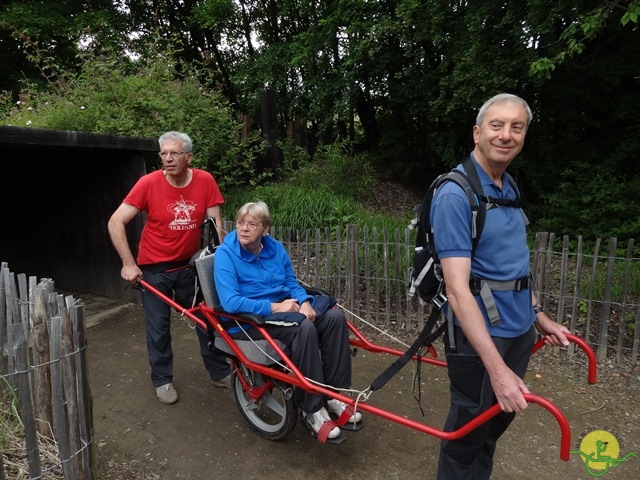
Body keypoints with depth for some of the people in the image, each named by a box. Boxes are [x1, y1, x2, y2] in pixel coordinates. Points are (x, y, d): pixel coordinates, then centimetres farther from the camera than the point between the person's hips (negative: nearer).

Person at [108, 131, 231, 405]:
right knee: (158, 327, 7)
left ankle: (220, 373, 28)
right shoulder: (149, 183, -16)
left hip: (190, 265, 2)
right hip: (154, 269, -2)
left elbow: (215, 224, -5)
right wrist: (128, 264, -17)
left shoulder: (205, 181, -11)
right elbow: (116, 222, -14)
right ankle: (162, 380, 28)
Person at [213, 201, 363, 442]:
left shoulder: (275, 248, 6)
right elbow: (230, 303, -20)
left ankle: (335, 395, -8)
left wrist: (304, 302, -13)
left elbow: (292, 284, 10)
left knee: (335, 317, -16)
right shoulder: (225, 254, -11)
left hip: (284, 308, 6)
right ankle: (312, 409, -20)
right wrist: (275, 307, -23)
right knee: (304, 328, -33)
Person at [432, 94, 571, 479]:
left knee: (500, 418, 23)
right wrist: (496, 368, -30)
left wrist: (537, 314, 17)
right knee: (471, 424, 11)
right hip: (479, 331, -8)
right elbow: (457, 288, -27)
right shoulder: (455, 194, -21)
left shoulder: (508, 187, 6)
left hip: (519, 327, 8)